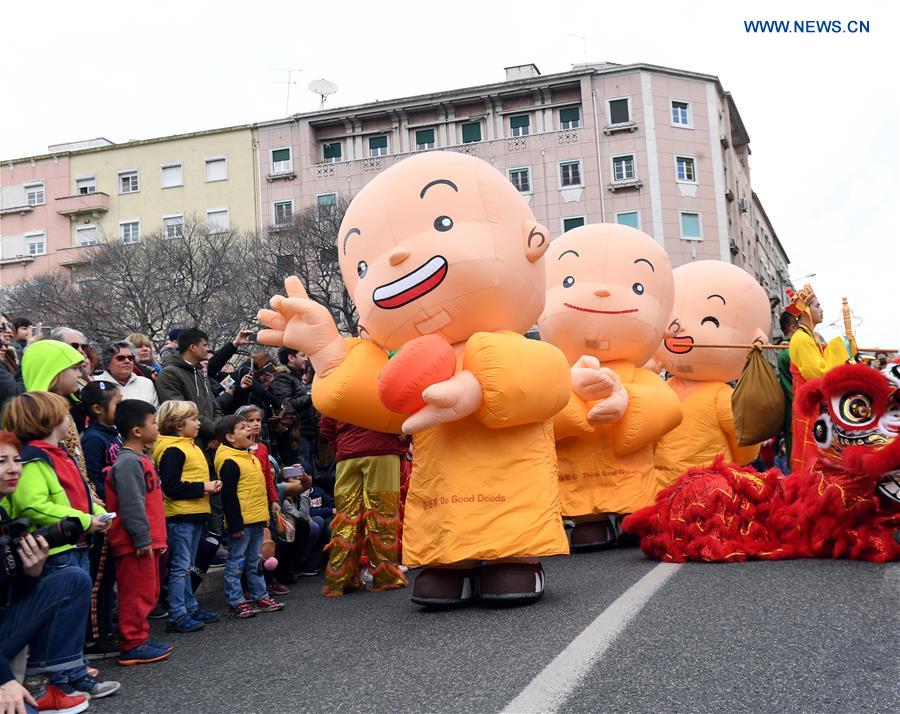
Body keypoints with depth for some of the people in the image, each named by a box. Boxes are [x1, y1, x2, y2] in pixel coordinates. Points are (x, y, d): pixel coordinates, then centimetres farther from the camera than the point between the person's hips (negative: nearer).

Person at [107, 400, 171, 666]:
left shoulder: (140, 459, 16)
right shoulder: (128, 462, -18)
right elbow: (131, 506, -23)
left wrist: (157, 537, 22)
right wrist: (143, 539, -21)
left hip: (148, 541, 11)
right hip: (135, 544, -10)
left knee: (148, 592, 17)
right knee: (137, 592, -3)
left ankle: (140, 637, 26)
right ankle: (132, 646, 5)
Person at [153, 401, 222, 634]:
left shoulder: (192, 447, 16)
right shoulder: (172, 450, -15)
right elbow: (170, 486, -22)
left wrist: (211, 486, 7)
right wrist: (203, 488, -20)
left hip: (195, 514, 10)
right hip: (179, 516, -10)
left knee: (186, 566, 17)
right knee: (180, 566, -5)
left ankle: (191, 607, 26)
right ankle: (177, 616, 0)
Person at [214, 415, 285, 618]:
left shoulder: (250, 458, 15)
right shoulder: (229, 462, -15)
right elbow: (228, 495, -19)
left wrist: (264, 515, 23)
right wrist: (235, 524, -21)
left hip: (256, 520, 10)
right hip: (241, 522, -9)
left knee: (255, 562, 17)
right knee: (236, 562, 0)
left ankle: (260, 596, 25)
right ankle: (237, 602, 4)